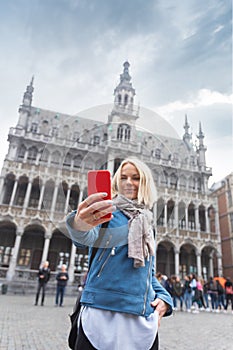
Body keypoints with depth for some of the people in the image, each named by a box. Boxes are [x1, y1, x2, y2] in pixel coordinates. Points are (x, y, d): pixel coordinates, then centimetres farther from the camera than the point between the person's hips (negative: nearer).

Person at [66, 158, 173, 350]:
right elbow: (88, 237, -23)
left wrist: (163, 297, 3)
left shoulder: (147, 223, 15)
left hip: (144, 320, 5)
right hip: (102, 312, -5)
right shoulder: (104, 211, -1)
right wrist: (80, 225, -47)